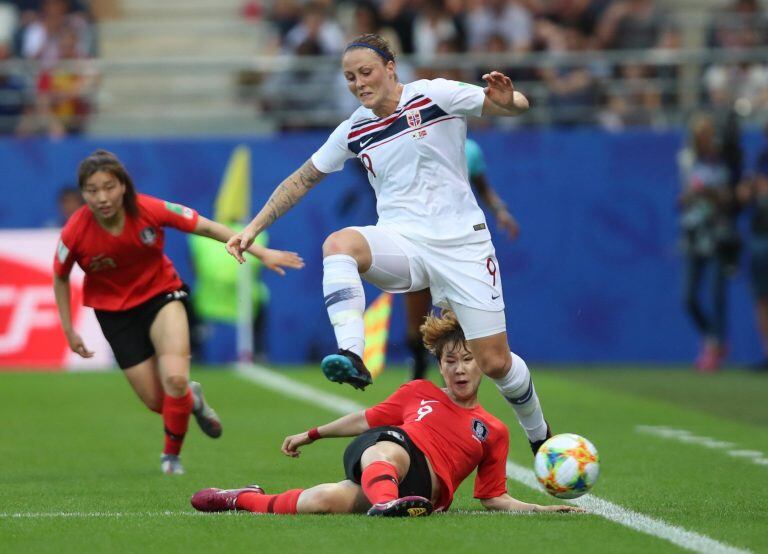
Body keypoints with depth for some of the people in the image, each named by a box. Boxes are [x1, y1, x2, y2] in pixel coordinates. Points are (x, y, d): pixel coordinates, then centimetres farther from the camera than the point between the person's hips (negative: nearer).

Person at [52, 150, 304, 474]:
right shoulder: (75, 234, -23)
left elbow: (207, 228, -13)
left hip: (160, 292, -1)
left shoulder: (150, 210, -24)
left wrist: (262, 253, -14)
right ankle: (191, 399, 38)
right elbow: (60, 278, -3)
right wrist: (69, 331, -1)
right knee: (157, 402, -1)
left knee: (175, 379, -23)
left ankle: (172, 455, 3)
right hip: (114, 310, 1)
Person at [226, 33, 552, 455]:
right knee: (339, 243, -32)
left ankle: (539, 435, 27)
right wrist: (253, 228, 11)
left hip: (461, 243, -2)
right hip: (400, 243, 3)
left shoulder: (435, 95, -5)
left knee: (494, 362, -3)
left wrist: (506, 101, -34)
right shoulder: (355, 131, 7)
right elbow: (302, 179, 17)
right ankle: (351, 356, -47)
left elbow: (518, 105, -9)